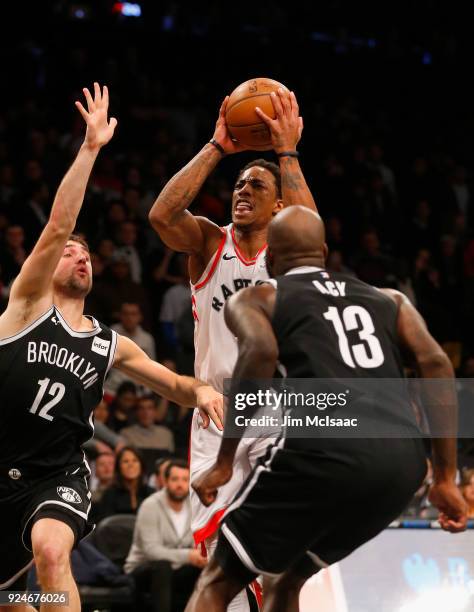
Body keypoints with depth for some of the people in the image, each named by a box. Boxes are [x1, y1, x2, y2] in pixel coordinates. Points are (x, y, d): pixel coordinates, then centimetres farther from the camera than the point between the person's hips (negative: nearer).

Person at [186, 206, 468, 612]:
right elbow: (437, 365, 14)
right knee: (289, 577, 28)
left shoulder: (256, 298, 18)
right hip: (404, 459, 5)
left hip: (327, 446, -5)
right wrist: (446, 479, 11)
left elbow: (261, 352, -5)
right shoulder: (389, 300, 30)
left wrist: (224, 463, -4)